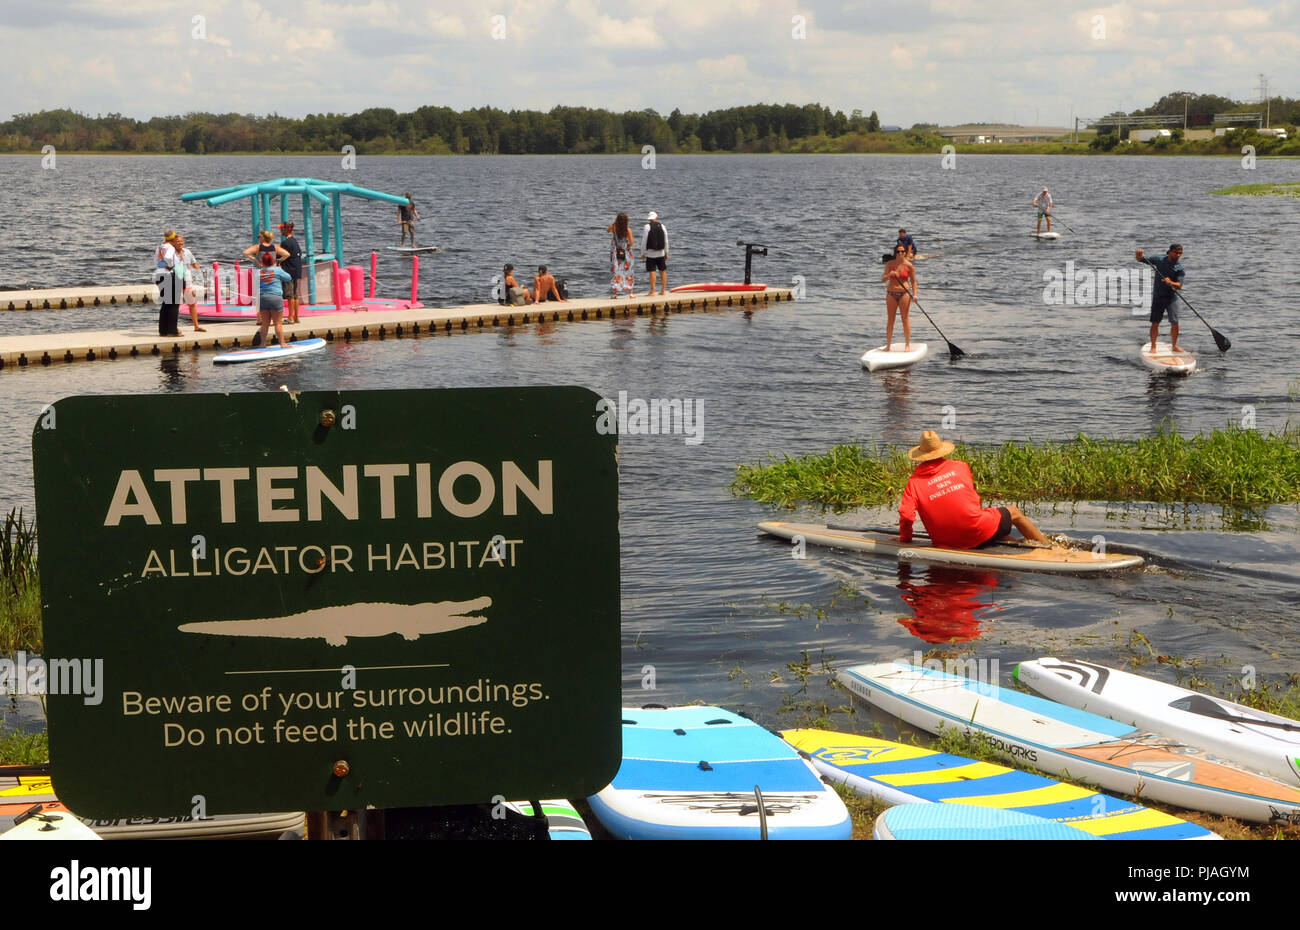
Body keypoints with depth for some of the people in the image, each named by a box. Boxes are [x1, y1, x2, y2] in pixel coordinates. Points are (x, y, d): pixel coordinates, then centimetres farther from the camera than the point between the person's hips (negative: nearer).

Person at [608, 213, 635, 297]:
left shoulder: (613, 228, -8)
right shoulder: (628, 231, -13)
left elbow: (607, 230, 16)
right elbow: (632, 243, -12)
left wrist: (614, 223, 6)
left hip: (615, 253, 1)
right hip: (626, 254, -1)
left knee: (615, 273, 6)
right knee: (628, 273, 10)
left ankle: (615, 293, 1)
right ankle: (631, 293, 8)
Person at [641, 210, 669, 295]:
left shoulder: (647, 227, -7)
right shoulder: (662, 226, 4)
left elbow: (644, 241, -7)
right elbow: (666, 241, 8)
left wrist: (642, 253, 2)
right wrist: (666, 253, 17)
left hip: (650, 254, -4)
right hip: (661, 253, 4)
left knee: (652, 272, -4)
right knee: (662, 271, 12)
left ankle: (652, 292, -5)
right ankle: (663, 290, 15)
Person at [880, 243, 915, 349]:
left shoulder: (909, 265, -2)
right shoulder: (890, 264, 2)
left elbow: (913, 281, 3)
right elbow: (883, 279, -2)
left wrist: (914, 294, -10)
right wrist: (889, 275, -23)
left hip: (904, 293, -2)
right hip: (891, 293, 2)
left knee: (905, 319, 0)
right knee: (890, 320, 5)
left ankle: (907, 344, 7)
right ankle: (888, 345, 11)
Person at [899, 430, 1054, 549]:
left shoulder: (914, 482, -3)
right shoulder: (961, 467, 3)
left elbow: (905, 516, -11)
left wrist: (905, 539, 6)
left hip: (946, 543, 2)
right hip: (980, 532, -2)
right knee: (1013, 511, 28)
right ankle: (1048, 547, 39)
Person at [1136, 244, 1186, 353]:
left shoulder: (1180, 268, -7)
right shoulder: (1159, 260, -1)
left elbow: (1179, 286, -15)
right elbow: (1140, 259, 7)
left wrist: (1171, 283, -35)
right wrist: (1139, 254, -15)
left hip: (1171, 297, 0)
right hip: (1158, 296, 0)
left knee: (1175, 323, -4)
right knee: (1155, 323, -1)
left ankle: (1174, 346, 13)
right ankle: (1153, 346, 10)